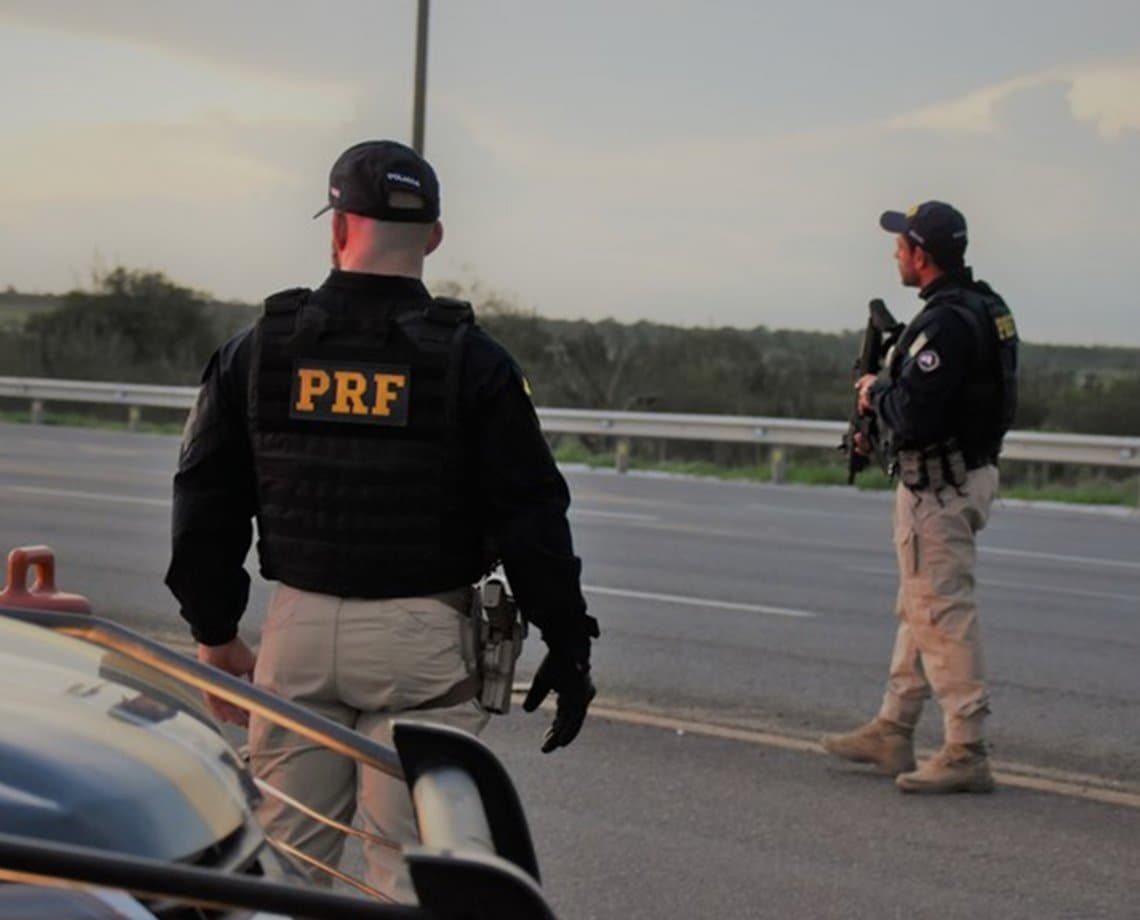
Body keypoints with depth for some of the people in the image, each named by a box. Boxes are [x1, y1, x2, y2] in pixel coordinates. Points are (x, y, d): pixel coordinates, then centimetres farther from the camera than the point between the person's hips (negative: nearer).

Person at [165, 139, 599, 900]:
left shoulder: (259, 350, 4)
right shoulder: (471, 361, -5)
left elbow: (207, 504, 8)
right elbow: (531, 517, -6)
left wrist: (216, 636, 17)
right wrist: (568, 648, 2)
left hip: (299, 630, 3)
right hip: (420, 638, -2)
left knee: (289, 861, 12)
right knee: (406, 867, 1)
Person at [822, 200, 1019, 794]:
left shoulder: (947, 323, -22)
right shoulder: (984, 307, 11)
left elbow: (914, 416, -27)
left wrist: (877, 392, -8)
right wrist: (886, 392, 10)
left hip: (940, 484, -11)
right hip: (966, 473, 11)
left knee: (942, 614, -8)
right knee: (919, 610, 18)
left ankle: (965, 753, -6)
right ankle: (892, 733, 28)